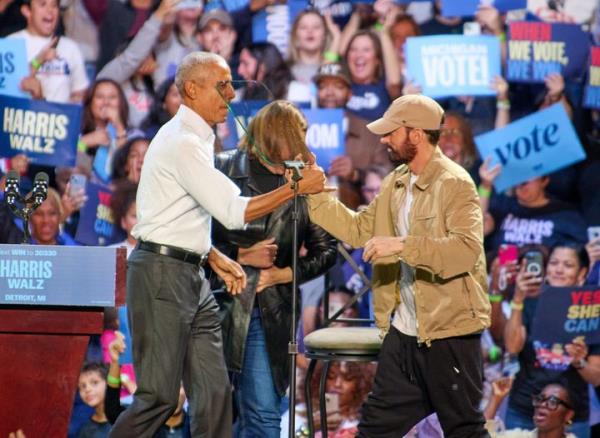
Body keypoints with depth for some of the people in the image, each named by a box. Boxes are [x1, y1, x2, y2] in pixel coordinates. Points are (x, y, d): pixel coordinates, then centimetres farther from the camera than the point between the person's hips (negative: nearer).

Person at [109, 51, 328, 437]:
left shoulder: (197, 138, 16)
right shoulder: (182, 142, -16)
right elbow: (234, 212, -20)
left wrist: (216, 259, 13)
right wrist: (297, 187, -15)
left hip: (191, 275, 10)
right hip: (162, 274, -10)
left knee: (214, 391, 5)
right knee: (159, 396, -9)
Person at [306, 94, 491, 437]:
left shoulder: (455, 183, -16)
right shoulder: (397, 183, 11)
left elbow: (467, 249, -27)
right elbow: (359, 229, 17)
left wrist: (402, 246, -32)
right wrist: (313, 194, 10)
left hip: (449, 334, -8)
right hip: (403, 332, 8)